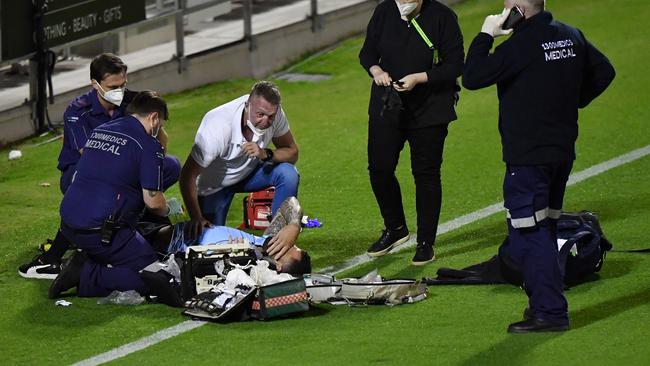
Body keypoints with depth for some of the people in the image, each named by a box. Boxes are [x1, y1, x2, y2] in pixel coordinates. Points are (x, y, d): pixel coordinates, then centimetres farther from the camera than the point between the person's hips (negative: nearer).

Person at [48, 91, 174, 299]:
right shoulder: (149, 145, -7)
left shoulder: (98, 132, 16)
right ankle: (86, 277, -13)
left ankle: (83, 262, 3)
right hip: (99, 231, -8)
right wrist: (167, 211, 15)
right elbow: (152, 201, -9)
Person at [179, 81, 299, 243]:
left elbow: (292, 152, -13)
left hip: (250, 172, 4)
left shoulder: (274, 113, -25)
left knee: (288, 174, -23)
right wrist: (196, 218, -47)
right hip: (216, 184, -4)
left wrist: (266, 154, -36)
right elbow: (187, 176, -35)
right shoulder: (219, 126, -38)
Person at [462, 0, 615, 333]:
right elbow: (603, 72, 19)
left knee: (527, 236, -5)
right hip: (563, 152, 8)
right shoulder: (571, 36, 7)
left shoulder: (521, 46, -19)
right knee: (546, 230, 19)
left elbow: (472, 78, -20)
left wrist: (485, 36, -9)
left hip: (528, 156, -8)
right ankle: (545, 302, 26)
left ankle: (550, 311, -8)